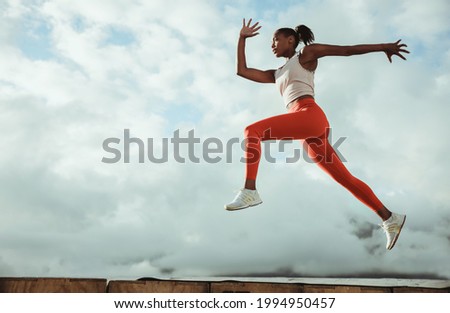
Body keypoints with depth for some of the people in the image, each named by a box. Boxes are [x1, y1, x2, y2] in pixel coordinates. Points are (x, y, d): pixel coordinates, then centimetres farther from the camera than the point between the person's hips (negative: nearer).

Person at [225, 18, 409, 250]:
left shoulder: (307, 53, 15)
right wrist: (242, 38, 32)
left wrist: (383, 47, 8)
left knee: (252, 131, -18)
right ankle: (389, 218, 13)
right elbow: (242, 71, 30)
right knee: (346, 179, 7)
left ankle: (250, 191, -27)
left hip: (310, 115, -8)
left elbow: (348, 50, 12)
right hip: (310, 131, 8)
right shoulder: (276, 74, 32)